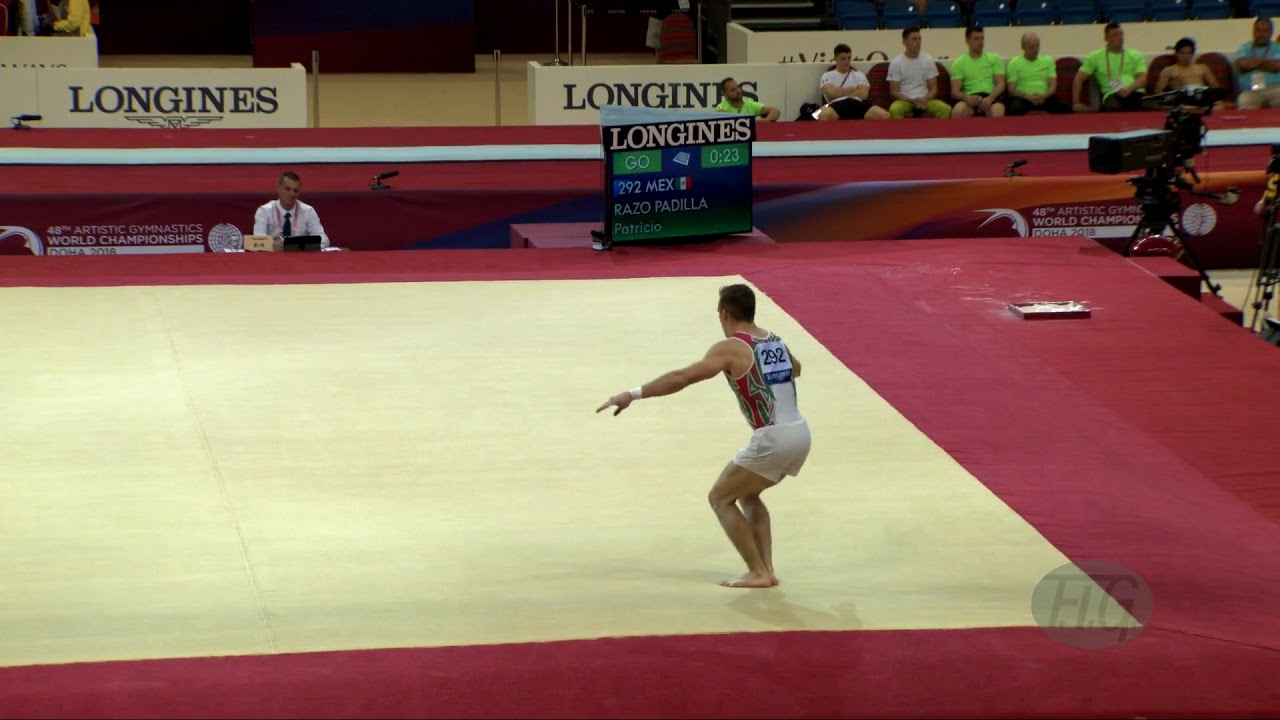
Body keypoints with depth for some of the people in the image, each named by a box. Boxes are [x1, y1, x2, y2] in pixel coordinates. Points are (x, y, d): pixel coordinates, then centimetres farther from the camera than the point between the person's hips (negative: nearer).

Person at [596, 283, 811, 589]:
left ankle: (758, 573, 3)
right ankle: (766, 569, 18)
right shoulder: (775, 342, 15)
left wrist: (633, 394, -15)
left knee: (720, 498, 8)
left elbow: (681, 378, -15)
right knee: (747, 494, 27)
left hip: (772, 439, -8)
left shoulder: (731, 348, -7)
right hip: (800, 434, 8)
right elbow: (796, 369, 39)